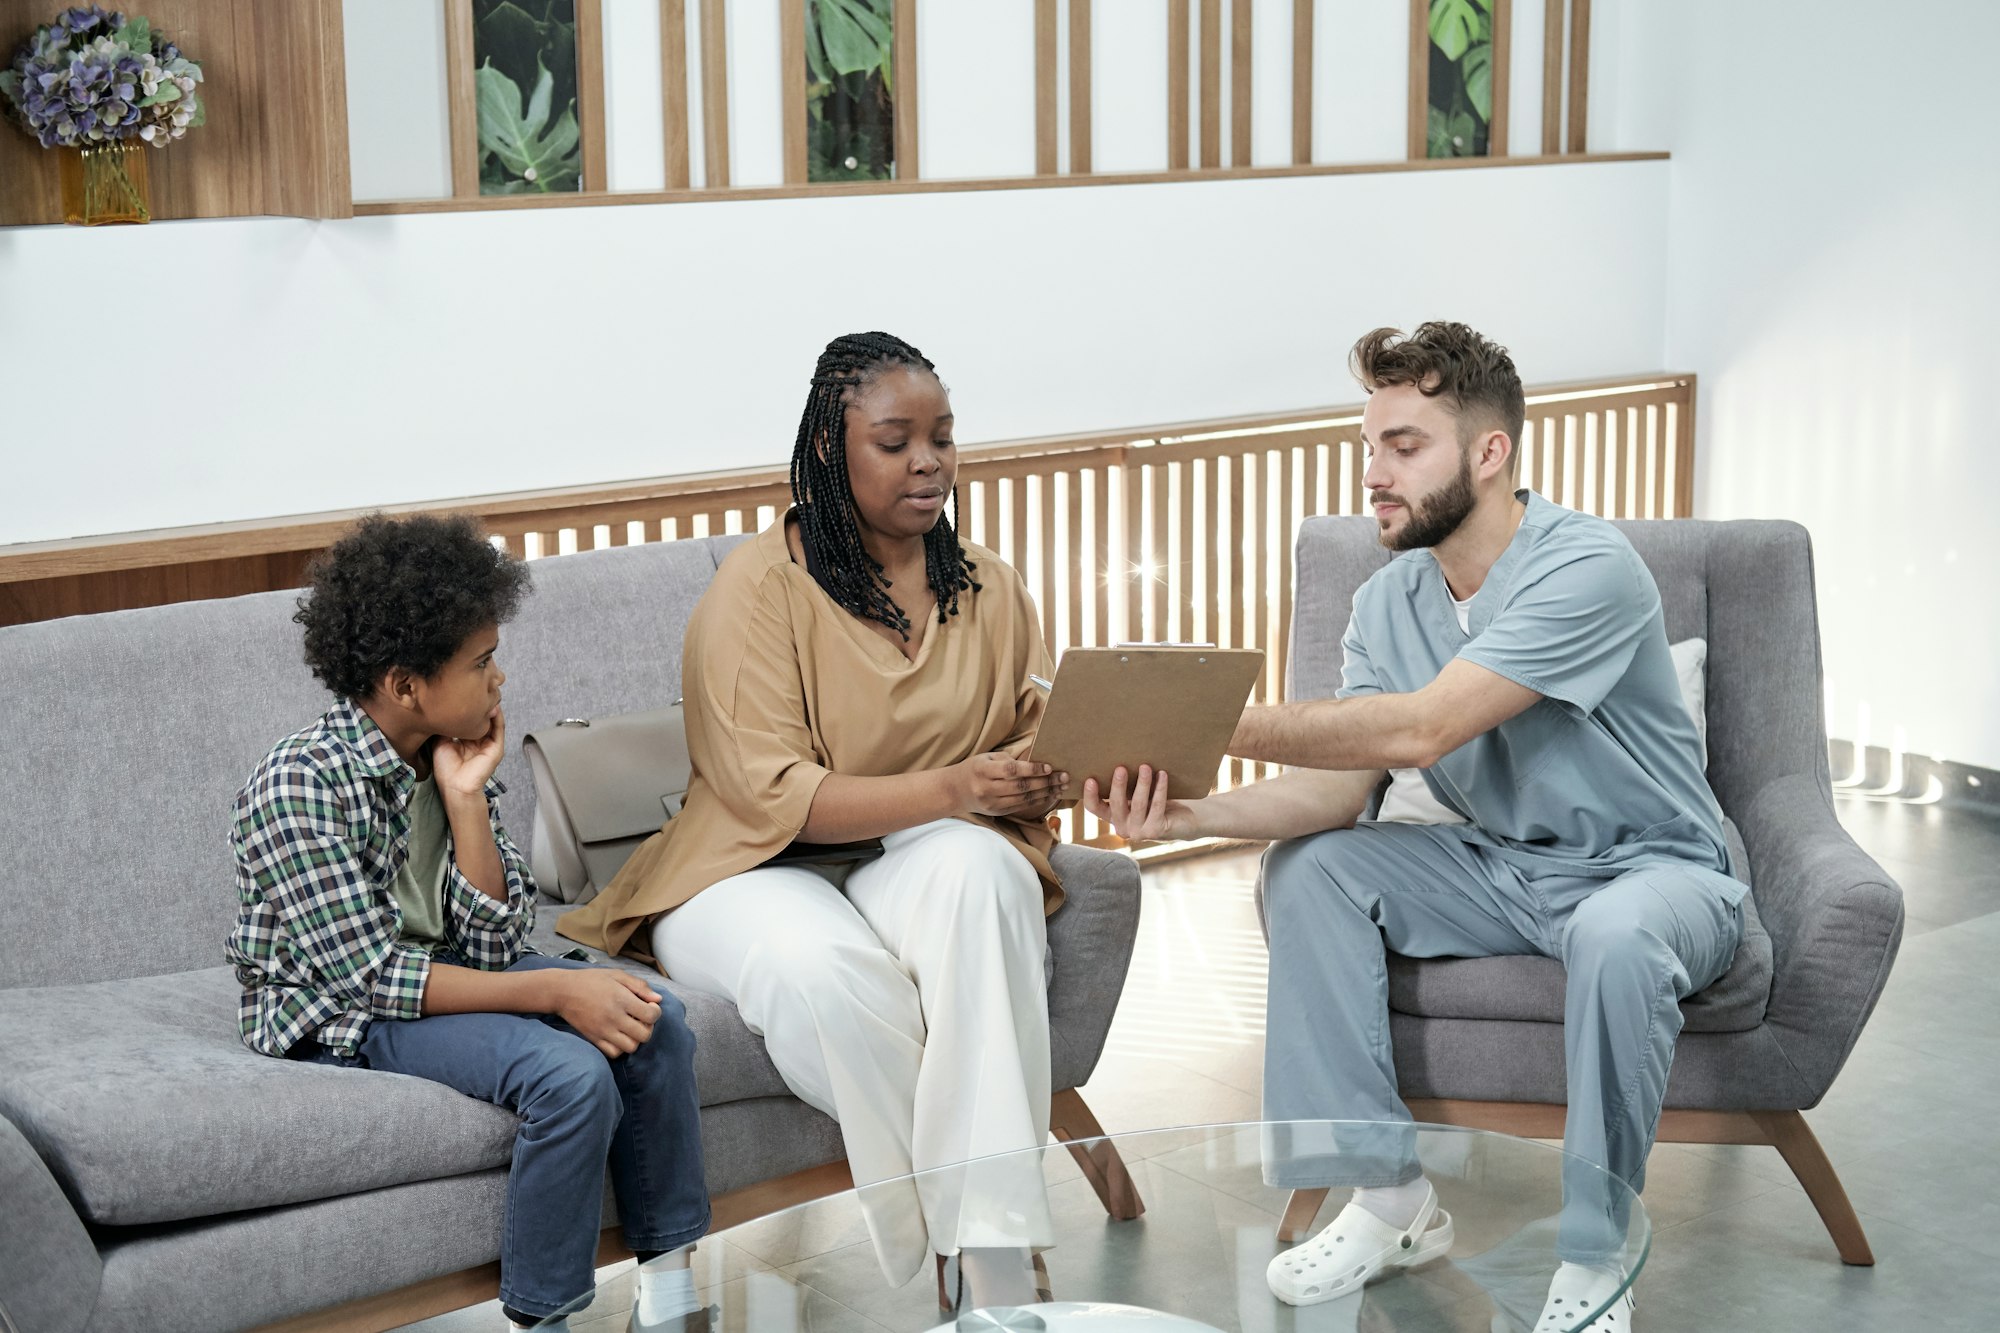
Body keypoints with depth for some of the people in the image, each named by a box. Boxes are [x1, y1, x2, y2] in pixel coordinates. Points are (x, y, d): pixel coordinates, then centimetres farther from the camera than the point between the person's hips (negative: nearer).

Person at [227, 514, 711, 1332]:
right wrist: (555, 993, -29)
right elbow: (368, 975, -26)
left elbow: (492, 946, -4)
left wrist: (465, 800, -14)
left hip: (445, 974, 8)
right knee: (572, 1074, -28)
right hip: (339, 1018, -7)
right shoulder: (298, 786, -23)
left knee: (654, 1023, -9)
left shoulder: (452, 763, 0)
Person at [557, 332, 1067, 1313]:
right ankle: (923, 1255, -20)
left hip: (922, 863, 4)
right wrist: (947, 789, -28)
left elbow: (1040, 746, 9)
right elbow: (776, 796, -16)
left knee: (976, 867, -34)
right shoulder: (761, 587, -7)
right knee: (825, 967, -39)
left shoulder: (988, 588, 10)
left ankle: (995, 1256, -36)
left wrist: (1044, 779, -18)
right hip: (759, 874, -3)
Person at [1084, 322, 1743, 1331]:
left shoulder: (1586, 567, -23)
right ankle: (1389, 1200, -9)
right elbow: (1336, 790, -10)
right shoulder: (1387, 602, 1)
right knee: (1306, 867, -14)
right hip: (1502, 869, 7)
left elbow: (1420, 729, -33)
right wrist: (1190, 813, -28)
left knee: (1616, 936, -39)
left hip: (1652, 869, -6)